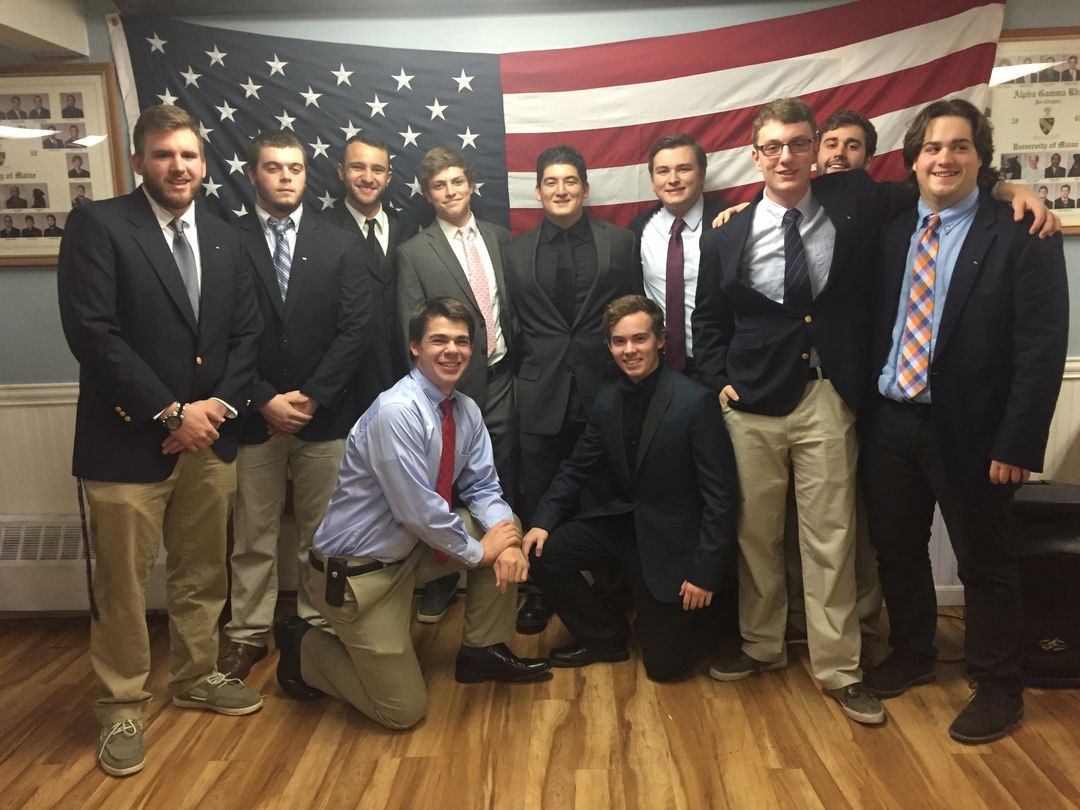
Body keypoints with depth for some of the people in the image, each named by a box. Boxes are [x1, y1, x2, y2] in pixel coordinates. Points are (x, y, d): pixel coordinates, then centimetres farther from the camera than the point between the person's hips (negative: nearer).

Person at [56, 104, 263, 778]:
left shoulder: (225, 240, 11)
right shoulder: (97, 225, -6)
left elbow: (246, 333, 9)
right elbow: (92, 332, -14)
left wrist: (217, 405, -7)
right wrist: (170, 412, -15)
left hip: (210, 437, 5)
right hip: (128, 440, -5)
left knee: (203, 574, 16)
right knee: (122, 586, 6)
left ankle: (197, 677, 36)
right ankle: (122, 709, 25)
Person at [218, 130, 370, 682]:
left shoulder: (340, 245, 5)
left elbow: (354, 330, -3)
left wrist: (312, 396, -11)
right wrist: (264, 399, -11)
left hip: (324, 412, 1)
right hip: (253, 414, 0)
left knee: (320, 530, 10)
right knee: (252, 533, 9)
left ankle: (318, 626, 24)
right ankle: (247, 634, 22)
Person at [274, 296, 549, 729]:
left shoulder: (467, 411, -1)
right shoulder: (396, 412, -27)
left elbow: (481, 488, 3)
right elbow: (418, 511, -28)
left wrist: (505, 538, -17)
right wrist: (479, 550, -14)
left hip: (411, 547, 8)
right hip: (356, 569, -8)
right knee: (404, 710, -2)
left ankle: (483, 651, 14)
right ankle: (304, 648, 19)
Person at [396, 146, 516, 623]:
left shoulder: (499, 238, 8)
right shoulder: (414, 253, -4)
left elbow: (513, 303, 12)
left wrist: (518, 360, 4)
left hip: (500, 379, 3)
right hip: (450, 384, -3)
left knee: (502, 485, 9)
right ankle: (441, 581, 26)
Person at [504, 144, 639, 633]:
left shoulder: (620, 243, 5)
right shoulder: (517, 252, 9)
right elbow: (514, 322, 7)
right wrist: (522, 376, 1)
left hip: (603, 388, -1)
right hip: (540, 393, 1)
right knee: (541, 501, 8)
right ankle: (542, 590, 25)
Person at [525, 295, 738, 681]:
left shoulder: (695, 401, -20)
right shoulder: (607, 399, -1)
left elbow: (721, 494, -18)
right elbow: (577, 467, 7)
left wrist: (707, 573, -18)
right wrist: (543, 521, -8)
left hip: (673, 539, -5)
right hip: (622, 520, 6)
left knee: (664, 664, -3)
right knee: (542, 553, -11)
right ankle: (604, 637, 11)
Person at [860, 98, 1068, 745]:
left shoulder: (1021, 235, -9)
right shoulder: (892, 232, 7)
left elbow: (1043, 348, -13)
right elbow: (876, 327, 8)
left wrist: (1018, 443, -17)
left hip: (967, 428, -5)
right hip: (889, 421, 5)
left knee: (986, 564, 10)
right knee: (897, 550, 17)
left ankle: (999, 689, 30)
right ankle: (912, 655, 40)